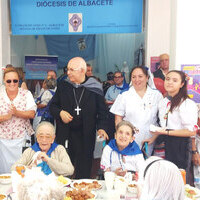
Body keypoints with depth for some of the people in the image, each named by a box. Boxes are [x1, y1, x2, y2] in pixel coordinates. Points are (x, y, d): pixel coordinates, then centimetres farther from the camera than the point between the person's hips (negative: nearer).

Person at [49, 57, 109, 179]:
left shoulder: (95, 88, 0)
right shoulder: (63, 86, 7)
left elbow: (102, 111, 2)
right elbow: (53, 106, 13)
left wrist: (101, 127, -12)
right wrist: (60, 112, -7)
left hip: (86, 136, -1)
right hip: (65, 135, 2)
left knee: (84, 172, 8)